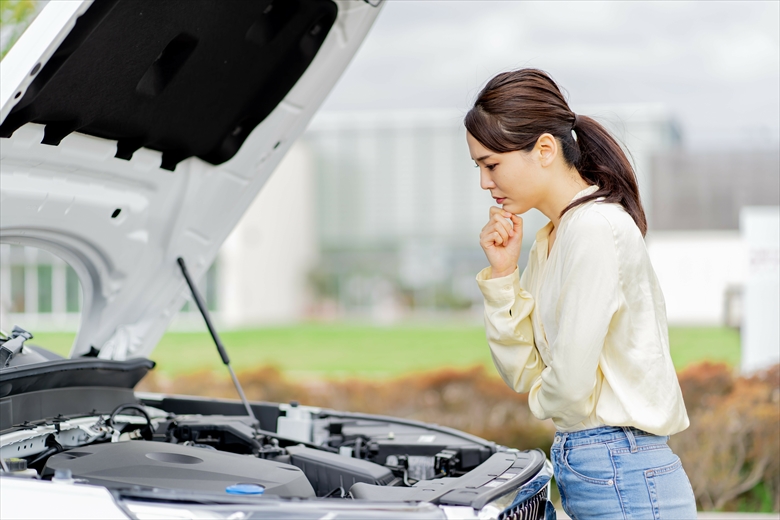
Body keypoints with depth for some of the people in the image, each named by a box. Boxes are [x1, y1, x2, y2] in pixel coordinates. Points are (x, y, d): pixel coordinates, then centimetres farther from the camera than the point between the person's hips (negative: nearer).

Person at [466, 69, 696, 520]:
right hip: (588, 470, 9)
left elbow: (571, 382, -21)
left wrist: (543, 400, 2)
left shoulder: (596, 228, -17)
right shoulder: (547, 241, 13)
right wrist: (502, 273, 3)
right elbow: (521, 373, 12)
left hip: (625, 482, -9)